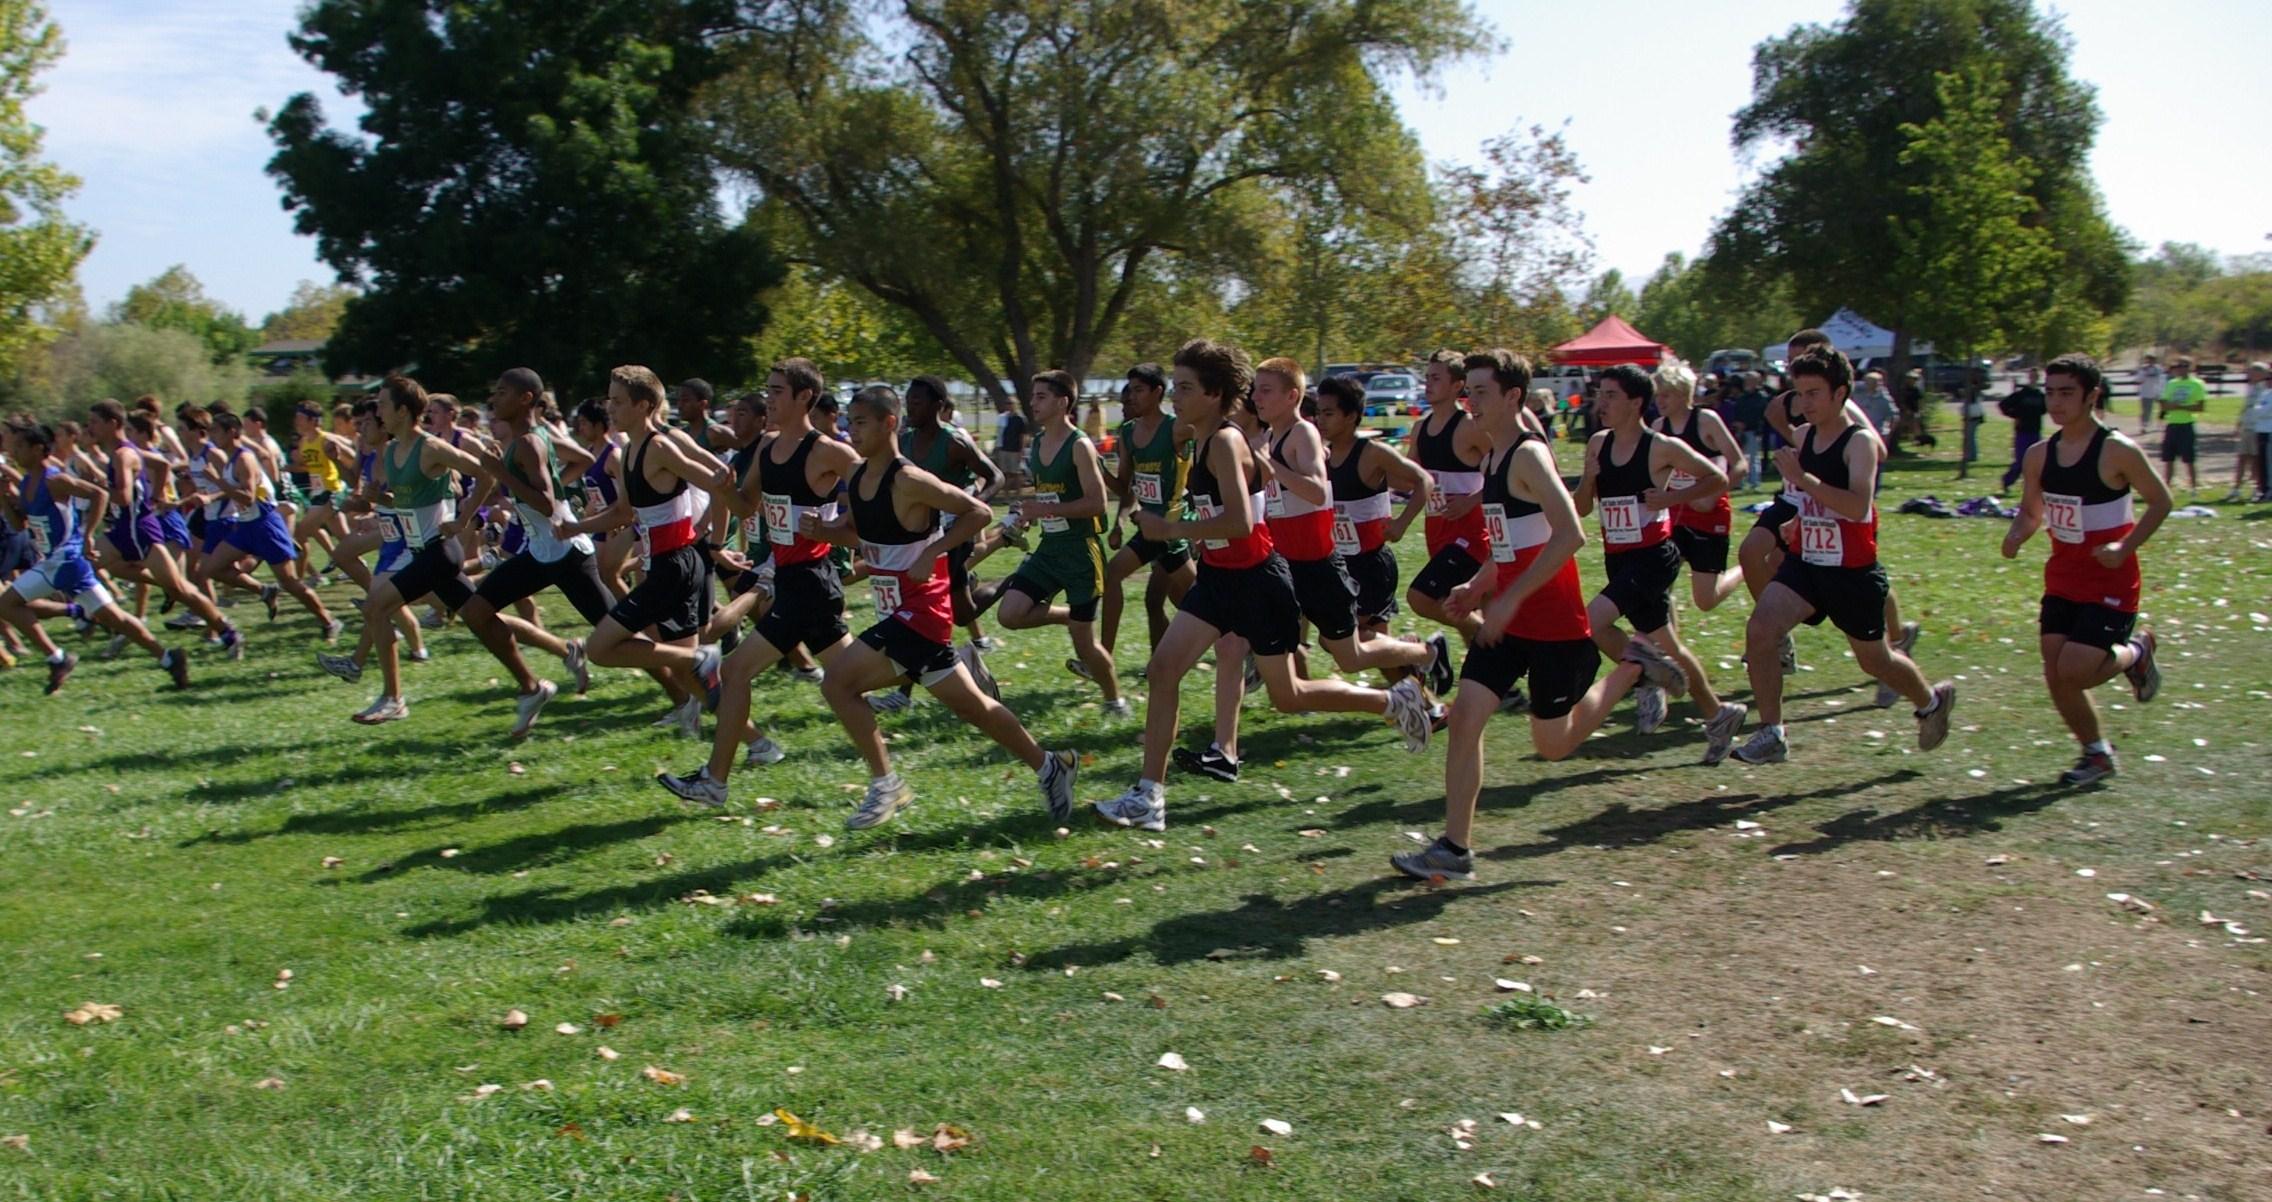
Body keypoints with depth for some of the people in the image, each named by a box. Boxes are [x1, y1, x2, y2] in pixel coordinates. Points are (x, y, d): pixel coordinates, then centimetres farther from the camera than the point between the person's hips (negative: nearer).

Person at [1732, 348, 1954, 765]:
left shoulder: (1859, 443, -16)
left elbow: (1858, 506, -34)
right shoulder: (1802, 436, 4)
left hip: (1853, 571, -5)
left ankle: (1932, 701, 45)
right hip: (1805, 562, 5)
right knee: (1759, 629, -18)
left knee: (1874, 660, 13)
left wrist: (1802, 479, -40)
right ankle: (1771, 734, -10)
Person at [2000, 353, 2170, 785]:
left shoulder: (2117, 451, -15)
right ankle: (2098, 753, 26)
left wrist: (2125, 547, -19)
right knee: (2056, 678, 3)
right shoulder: (2039, 456, 2)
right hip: (2062, 580, 6)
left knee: (2072, 673, -14)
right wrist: (2017, 536, -9)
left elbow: (2161, 501, -7)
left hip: (2110, 582, -6)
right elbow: (2031, 511, 13)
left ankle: (2134, 652, 18)